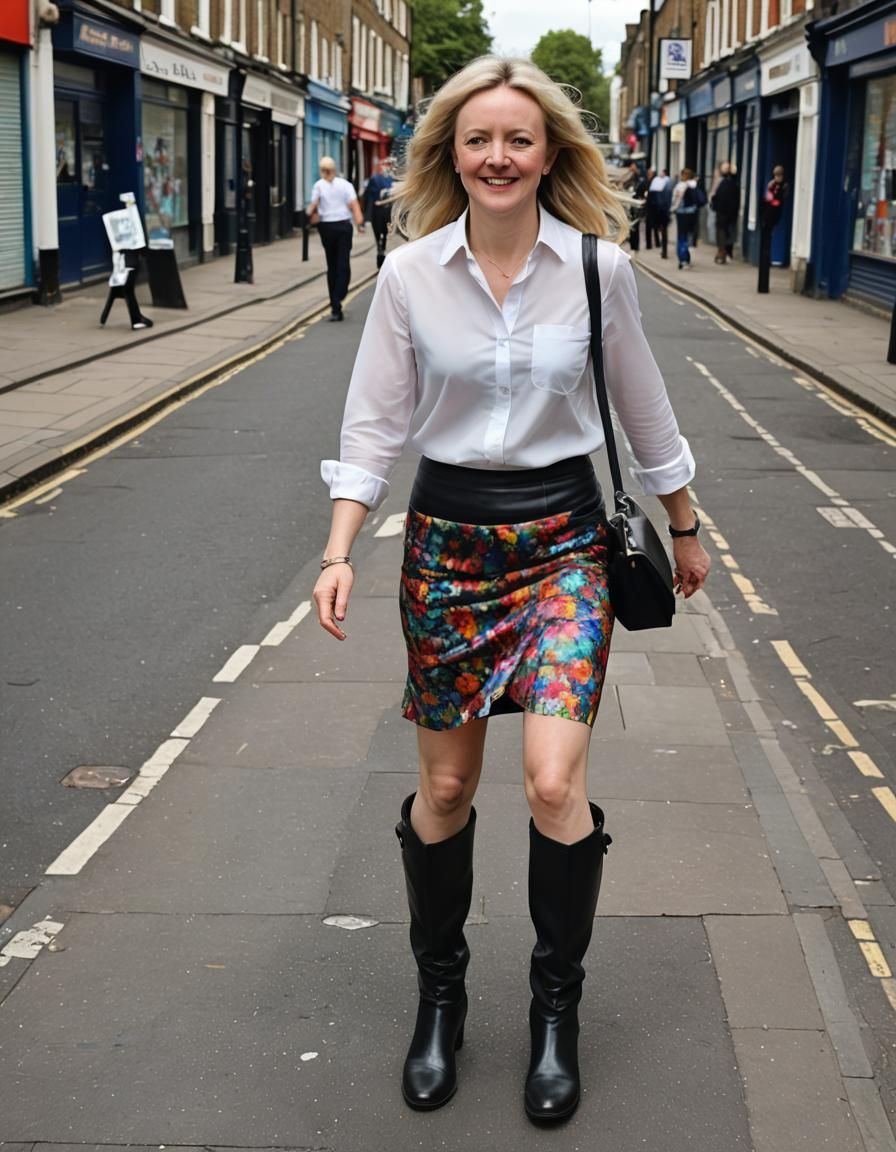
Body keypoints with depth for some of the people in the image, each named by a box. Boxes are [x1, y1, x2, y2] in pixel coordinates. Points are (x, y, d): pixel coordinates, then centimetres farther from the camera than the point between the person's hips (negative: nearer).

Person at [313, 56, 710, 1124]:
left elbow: (642, 408, 8)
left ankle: (557, 1006, 12)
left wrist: (685, 529, 16)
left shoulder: (599, 267, -5)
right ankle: (439, 995, 31)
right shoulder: (409, 274, -4)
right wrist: (338, 552, -12)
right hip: (446, 539, 1)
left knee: (554, 784, -12)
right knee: (445, 787, 10)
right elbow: (375, 424, -1)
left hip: (562, 538, -1)